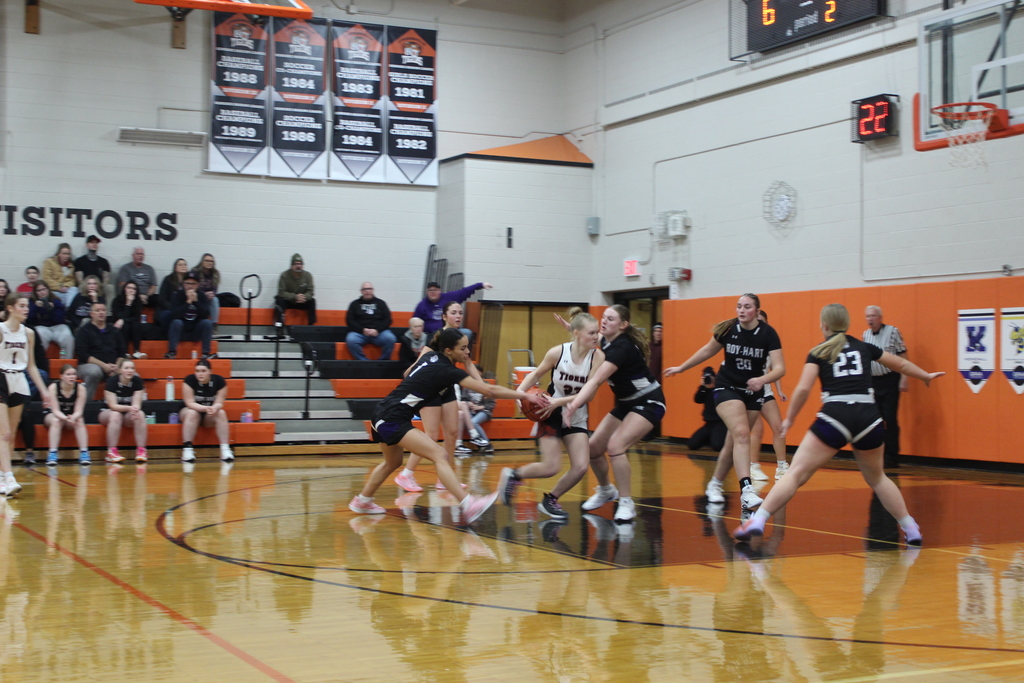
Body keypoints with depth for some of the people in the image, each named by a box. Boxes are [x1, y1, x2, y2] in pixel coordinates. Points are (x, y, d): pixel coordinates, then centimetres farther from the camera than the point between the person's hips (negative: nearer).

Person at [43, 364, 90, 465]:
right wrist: (66, 418, -45)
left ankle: (84, 453, -32)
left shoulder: (80, 388, -17)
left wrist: (73, 418, -43)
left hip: (73, 416, 2)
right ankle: (52, 454, -38)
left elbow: (78, 411, -19)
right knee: (56, 421, -34)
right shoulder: (53, 387, -21)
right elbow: (56, 410, -24)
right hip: (51, 415, -1)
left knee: (80, 421, -29)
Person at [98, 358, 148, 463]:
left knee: (140, 414, -29)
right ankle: (111, 452, -37)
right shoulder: (112, 381, -18)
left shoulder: (137, 381, -9)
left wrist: (134, 409, -38)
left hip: (128, 415, 3)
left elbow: (136, 404, -14)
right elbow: (113, 405, -22)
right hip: (107, 412, -3)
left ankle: (141, 451, -30)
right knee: (115, 415, -36)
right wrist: (129, 408, -39)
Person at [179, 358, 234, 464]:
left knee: (221, 413, -29)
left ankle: (225, 449, -33)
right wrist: (206, 408, -37)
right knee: (192, 413, -35)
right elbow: (190, 403, -20)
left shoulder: (219, 381, -13)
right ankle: (187, 449, -36)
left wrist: (214, 408, -38)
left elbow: (219, 403, -13)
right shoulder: (190, 380, -17)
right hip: (193, 410, -1)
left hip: (210, 416, 2)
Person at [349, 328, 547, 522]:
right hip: (392, 420, -10)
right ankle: (468, 505, -33)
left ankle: (362, 501, 45)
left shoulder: (429, 356, 8)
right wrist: (525, 396, -17)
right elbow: (489, 390, -19)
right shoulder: (447, 371, -15)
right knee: (440, 455, -20)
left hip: (382, 415, 10)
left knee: (393, 463, 30)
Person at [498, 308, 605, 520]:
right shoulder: (558, 352, -17)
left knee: (581, 467, -10)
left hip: (576, 417, 2)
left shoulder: (597, 357, -16)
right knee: (551, 467, -10)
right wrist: (521, 390, -14)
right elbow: (537, 373, 2)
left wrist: (560, 401, -29)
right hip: (551, 414, -2)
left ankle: (550, 500, 16)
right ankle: (513, 475, 19)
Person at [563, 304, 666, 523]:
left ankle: (626, 504, -15)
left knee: (615, 446, -27)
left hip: (648, 402, -9)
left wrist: (573, 406, -48)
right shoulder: (606, 341, -2)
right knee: (593, 447, 4)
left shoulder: (622, 347, -27)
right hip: (625, 403, 9)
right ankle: (605, 490, 31)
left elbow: (595, 381, -39)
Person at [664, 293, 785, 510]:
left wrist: (762, 380, -40)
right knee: (741, 434, -22)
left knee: (735, 441, 8)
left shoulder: (768, 334, -14)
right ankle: (746, 491, -31)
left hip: (753, 391, 2)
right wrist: (682, 368, 16)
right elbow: (708, 350, 8)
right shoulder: (728, 329, -10)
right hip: (727, 388, -2)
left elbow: (780, 368, -20)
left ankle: (714, 485, 28)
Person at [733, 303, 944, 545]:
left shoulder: (818, 353, 9)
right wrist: (926, 376, 52)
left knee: (797, 473, -3)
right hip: (869, 416, 3)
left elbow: (803, 388, -4)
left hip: (835, 415, -3)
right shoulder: (864, 348, 19)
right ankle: (911, 530, 26)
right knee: (876, 478, 25)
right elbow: (901, 364, 35)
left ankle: (757, 521, -14)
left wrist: (789, 419, 8)